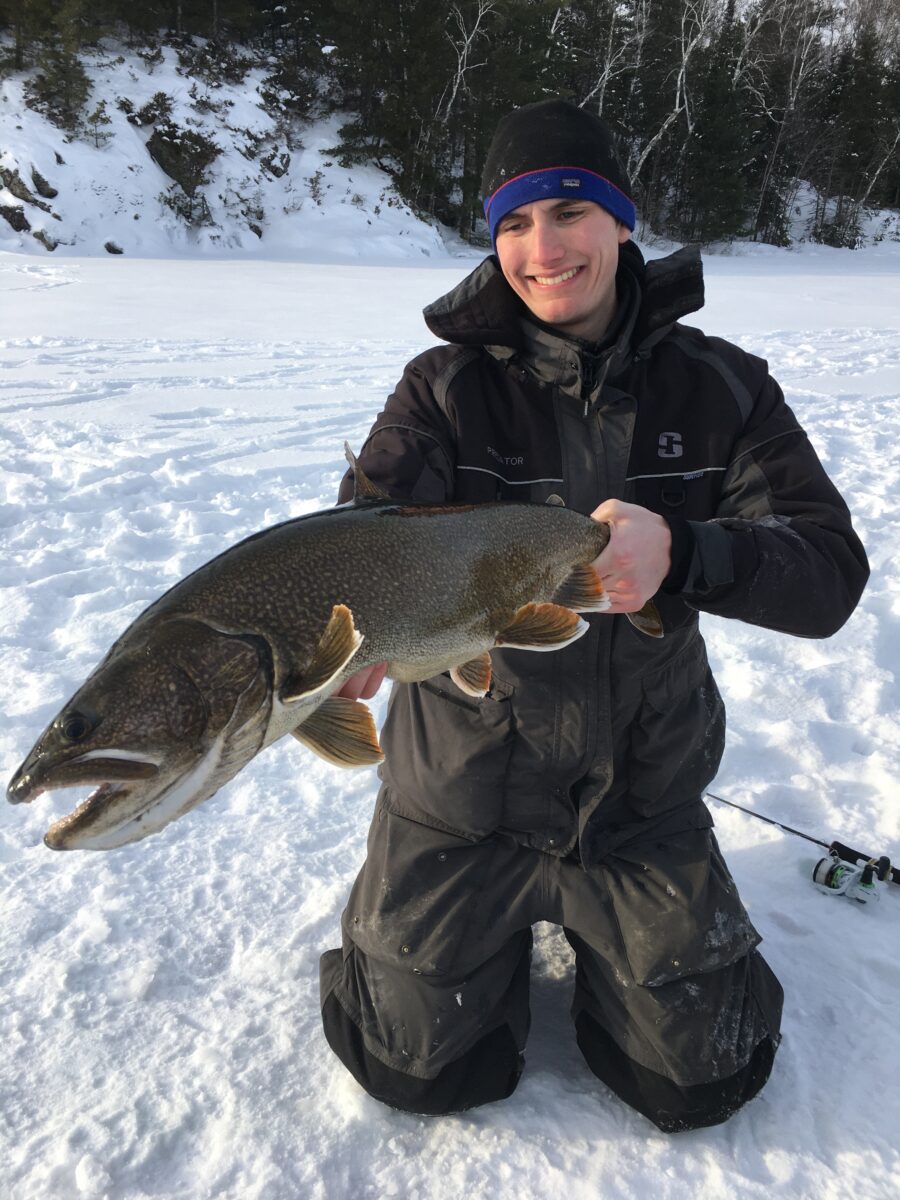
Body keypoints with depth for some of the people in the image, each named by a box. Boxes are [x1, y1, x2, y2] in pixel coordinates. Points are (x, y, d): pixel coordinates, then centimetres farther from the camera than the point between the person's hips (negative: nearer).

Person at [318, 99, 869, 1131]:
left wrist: (678, 553, -38)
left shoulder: (718, 387, -8)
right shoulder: (447, 388, -12)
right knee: (419, 1068, 11)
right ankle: (503, 926, 40)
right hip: (464, 801, 0)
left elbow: (830, 575, -17)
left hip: (642, 804, 2)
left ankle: (590, 925, 40)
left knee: (696, 1080, 12)